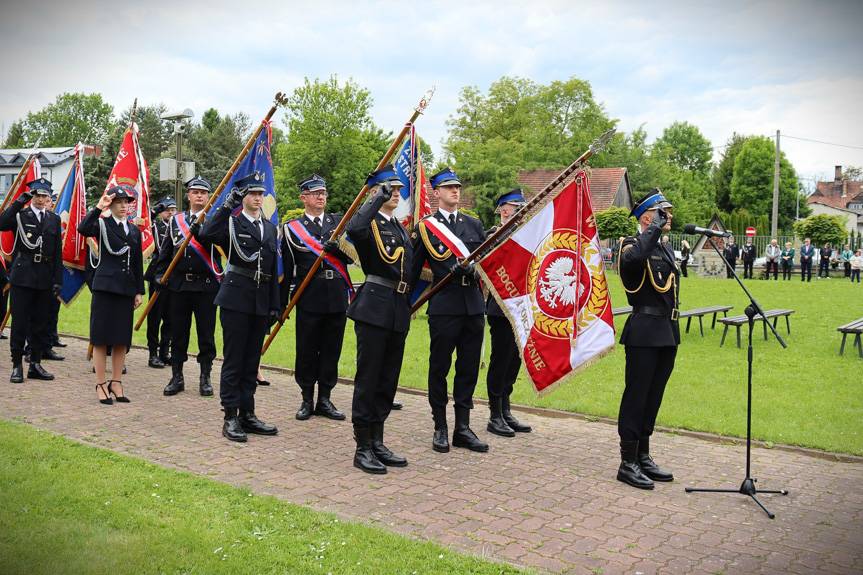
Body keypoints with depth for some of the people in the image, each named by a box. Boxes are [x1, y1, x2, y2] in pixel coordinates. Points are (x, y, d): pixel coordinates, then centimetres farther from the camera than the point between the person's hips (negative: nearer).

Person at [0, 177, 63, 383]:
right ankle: (17, 366, 8)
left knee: (41, 324, 8)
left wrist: (58, 280, 4)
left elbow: (57, 253, 10)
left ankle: (35, 364, 17)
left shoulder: (54, 219, 12)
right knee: (19, 322, 1)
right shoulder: (20, 215, 3)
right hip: (22, 277, -3)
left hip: (45, 280, 3)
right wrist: (20, 201, -22)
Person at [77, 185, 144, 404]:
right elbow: (83, 228, -24)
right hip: (105, 286, -4)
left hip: (126, 289, 5)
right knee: (101, 337, 0)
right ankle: (101, 385, 7)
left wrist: (139, 291, 10)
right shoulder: (102, 224, 0)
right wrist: (99, 207, -23)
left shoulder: (134, 230, 13)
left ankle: (116, 383, 16)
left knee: (122, 338, 7)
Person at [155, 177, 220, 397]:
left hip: (206, 286, -3)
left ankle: (205, 377, 14)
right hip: (178, 285, 3)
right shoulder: (175, 220, 11)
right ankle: (177, 377, 18)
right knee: (178, 333, 8)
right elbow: (165, 252, 12)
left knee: (206, 334, 3)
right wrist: (161, 277, 5)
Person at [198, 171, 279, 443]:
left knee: (252, 360, 11)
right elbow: (206, 234, -22)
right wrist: (227, 205, -20)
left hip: (261, 301, 5)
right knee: (233, 359, -1)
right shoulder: (231, 222, -1)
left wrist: (275, 305, 12)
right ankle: (231, 418, 5)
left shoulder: (271, 228, 15)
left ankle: (247, 414, 20)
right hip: (236, 297, -5)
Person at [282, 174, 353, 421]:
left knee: (331, 350, 8)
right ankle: (307, 400, 19)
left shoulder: (339, 222, 10)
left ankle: (325, 399, 20)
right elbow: (286, 269, 3)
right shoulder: (291, 228, 4)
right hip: (309, 299, -2)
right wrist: (281, 304, 2)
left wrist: (337, 248, -19)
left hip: (337, 297, 2)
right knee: (306, 351, 5)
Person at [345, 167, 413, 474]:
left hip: (399, 310, 8)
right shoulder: (369, 222, -5)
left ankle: (377, 442, 22)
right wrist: (379, 199, -19)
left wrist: (408, 305, 17)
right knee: (368, 378, -2)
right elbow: (354, 228, -31)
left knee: (388, 379, 12)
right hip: (374, 307, -8)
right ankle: (362, 448, 6)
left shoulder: (401, 227, 19)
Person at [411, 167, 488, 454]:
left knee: (469, 368, 9)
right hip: (444, 306, -4)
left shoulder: (474, 224, 13)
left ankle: (463, 428, 19)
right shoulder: (425, 227, 1)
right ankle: (440, 428, 17)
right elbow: (413, 269, 3)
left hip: (473, 305, 4)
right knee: (439, 368, 5)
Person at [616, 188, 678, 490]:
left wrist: (673, 334, 21)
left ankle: (643, 457, 25)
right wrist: (655, 228, -22)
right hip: (644, 334, -8)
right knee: (636, 396, -2)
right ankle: (628, 463, 6)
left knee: (653, 397, 14)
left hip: (667, 334, 9)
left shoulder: (666, 250, 18)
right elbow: (634, 259, -36)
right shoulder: (633, 245, -9)